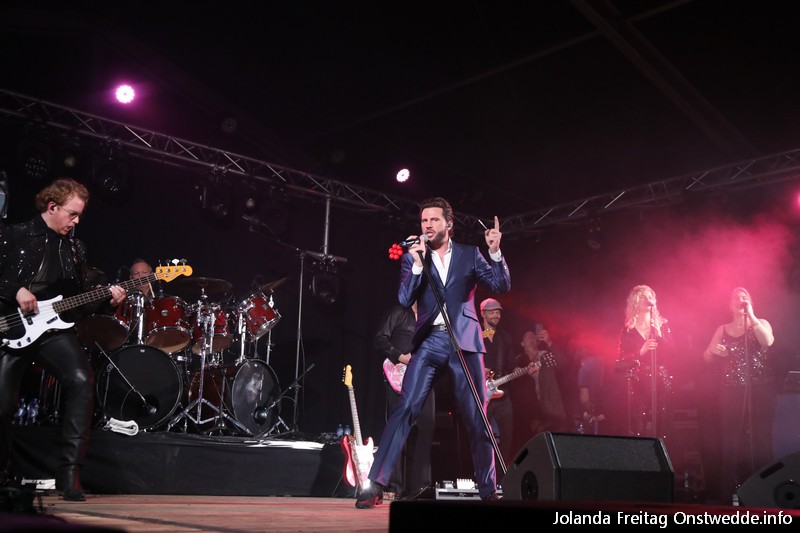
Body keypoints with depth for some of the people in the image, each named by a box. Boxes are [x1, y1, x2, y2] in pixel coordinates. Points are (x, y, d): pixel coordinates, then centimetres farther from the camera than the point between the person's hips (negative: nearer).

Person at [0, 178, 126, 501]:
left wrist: (107, 296, 0)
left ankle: (69, 474, -22)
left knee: (82, 380, -24)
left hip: (52, 327, 3)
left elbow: (80, 297, 17)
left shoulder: (74, 249, 16)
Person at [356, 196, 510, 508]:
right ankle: (375, 485, -9)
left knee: (476, 418, 4)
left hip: (465, 341, 0)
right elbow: (404, 299, -2)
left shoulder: (470, 254, 10)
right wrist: (417, 263, -13)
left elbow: (502, 286, 2)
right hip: (429, 341, 0)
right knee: (405, 410, -11)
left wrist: (495, 252, -12)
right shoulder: (412, 257, 10)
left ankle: (489, 490, 19)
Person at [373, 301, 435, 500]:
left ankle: (417, 486, 4)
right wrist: (401, 357, -16)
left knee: (424, 428, -1)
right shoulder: (398, 313, 3)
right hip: (399, 378, -6)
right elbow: (380, 339, -6)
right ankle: (393, 486, -8)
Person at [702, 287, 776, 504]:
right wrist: (713, 350, -11)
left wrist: (750, 315, -17)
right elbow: (707, 359, 11)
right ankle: (729, 492, 5)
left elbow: (768, 341, -16)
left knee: (760, 440, -4)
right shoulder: (722, 330, 13)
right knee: (731, 442, -1)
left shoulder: (761, 323, 6)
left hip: (760, 390, -2)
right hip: (731, 392, 2)